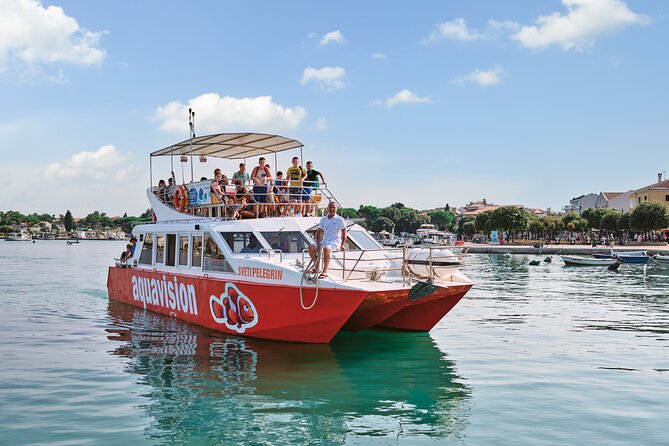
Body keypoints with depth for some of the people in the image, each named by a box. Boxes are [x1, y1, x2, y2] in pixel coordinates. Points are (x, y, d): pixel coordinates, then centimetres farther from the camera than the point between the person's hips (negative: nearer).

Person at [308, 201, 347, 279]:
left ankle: (325, 271, -34)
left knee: (326, 249, -38)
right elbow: (319, 232, 14)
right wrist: (318, 243, 0)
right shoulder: (323, 219, 13)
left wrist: (342, 245, -12)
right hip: (325, 241, 5)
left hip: (335, 241, -5)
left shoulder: (340, 219, 0)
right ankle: (316, 268, -5)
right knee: (311, 247, -18)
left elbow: (344, 233, -1)